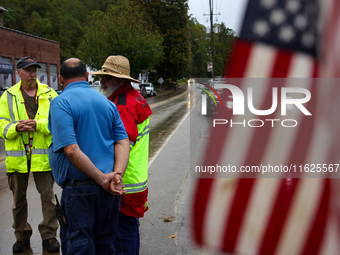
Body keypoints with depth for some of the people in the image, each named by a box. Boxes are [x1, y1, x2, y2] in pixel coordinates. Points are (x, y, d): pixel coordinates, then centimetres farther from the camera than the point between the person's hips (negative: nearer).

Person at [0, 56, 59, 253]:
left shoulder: (49, 93, 4)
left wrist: (37, 124, -20)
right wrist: (16, 128, -16)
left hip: (42, 154, -1)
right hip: (17, 154, 2)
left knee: (48, 195, 3)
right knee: (18, 196, 11)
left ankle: (49, 235, 17)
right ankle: (22, 235, 27)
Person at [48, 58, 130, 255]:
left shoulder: (61, 103, -8)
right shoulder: (107, 102, 10)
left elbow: (71, 150, -19)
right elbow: (123, 142, -1)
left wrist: (102, 179, -15)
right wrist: (117, 174, -12)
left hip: (79, 188, -5)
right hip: (111, 190, 6)